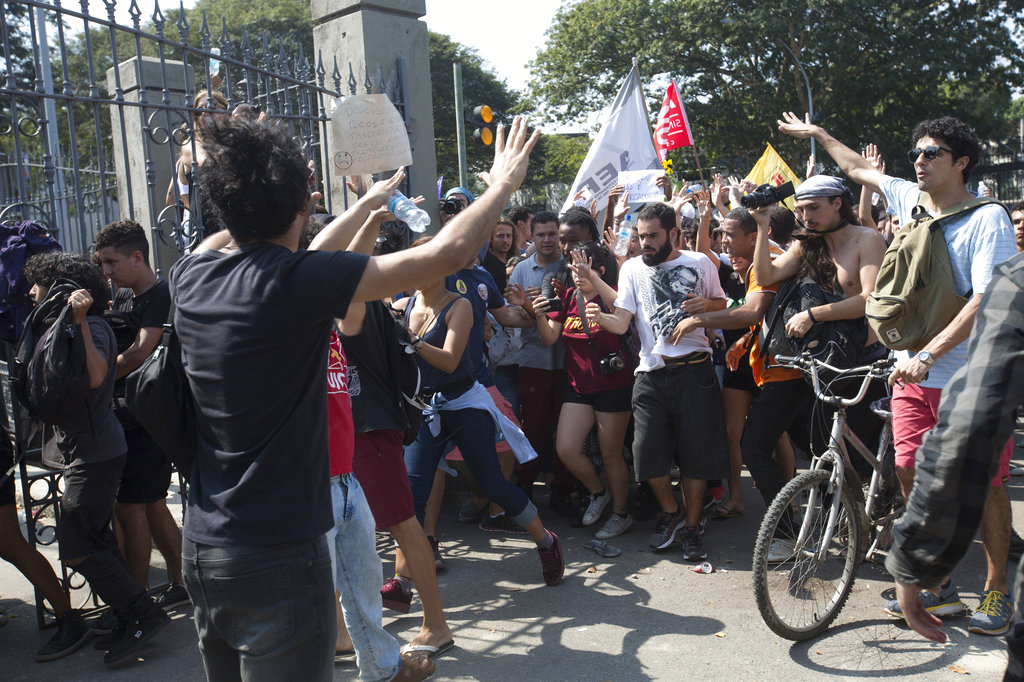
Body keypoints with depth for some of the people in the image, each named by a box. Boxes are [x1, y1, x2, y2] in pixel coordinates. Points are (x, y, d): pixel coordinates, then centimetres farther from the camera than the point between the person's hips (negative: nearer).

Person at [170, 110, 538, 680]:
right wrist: (504, 183, 0)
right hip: (277, 557, -7)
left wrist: (371, 201, 27)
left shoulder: (191, 275, -1)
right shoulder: (294, 283, -21)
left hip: (202, 547, 8)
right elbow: (448, 252, -17)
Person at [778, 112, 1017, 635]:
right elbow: (858, 168, 26)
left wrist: (927, 354, -28)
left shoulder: (987, 219, -9)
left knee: (987, 485, 5)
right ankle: (938, 586, 20)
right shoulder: (909, 200, 8)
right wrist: (817, 134, 37)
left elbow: (987, 300, -19)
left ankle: (997, 590, 22)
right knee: (911, 475, 5)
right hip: (913, 373, 5)